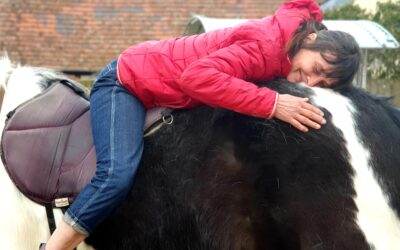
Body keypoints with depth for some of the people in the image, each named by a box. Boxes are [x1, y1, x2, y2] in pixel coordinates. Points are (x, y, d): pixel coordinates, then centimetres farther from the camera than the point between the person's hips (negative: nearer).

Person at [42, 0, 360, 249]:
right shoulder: (267, 45, -30)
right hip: (128, 80, -9)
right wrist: (273, 104, -41)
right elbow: (198, 77, -40)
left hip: (155, 94, 9)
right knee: (118, 174, -26)